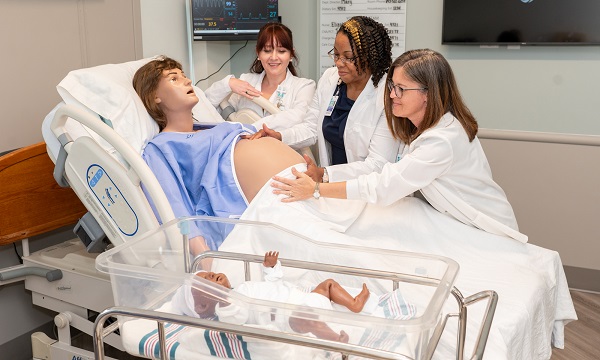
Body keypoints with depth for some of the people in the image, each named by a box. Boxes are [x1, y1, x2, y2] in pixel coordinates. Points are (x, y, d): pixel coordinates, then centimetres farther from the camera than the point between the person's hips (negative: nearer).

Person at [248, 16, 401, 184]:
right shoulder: (329, 78, 4)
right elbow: (311, 128, 10)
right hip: (331, 187, 5)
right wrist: (279, 137, -11)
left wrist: (324, 174, -32)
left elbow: (378, 164, -20)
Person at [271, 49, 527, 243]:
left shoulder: (443, 140, -31)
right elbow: (398, 180, -6)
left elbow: (384, 186, -33)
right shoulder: (419, 126, 0)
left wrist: (317, 190, -29)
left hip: (486, 234, -7)